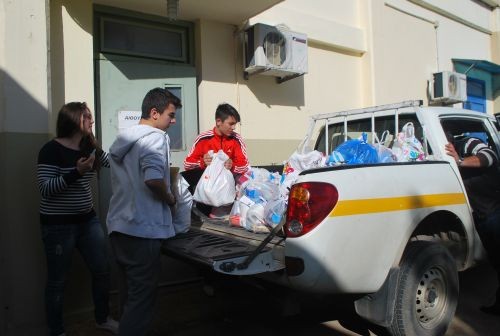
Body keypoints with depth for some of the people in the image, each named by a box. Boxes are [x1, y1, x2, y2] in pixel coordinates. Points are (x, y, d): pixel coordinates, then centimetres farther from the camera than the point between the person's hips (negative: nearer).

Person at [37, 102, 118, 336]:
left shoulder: (89, 147, 5)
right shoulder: (52, 149, -14)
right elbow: (45, 189, -19)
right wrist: (76, 172, -28)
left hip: (87, 220, 7)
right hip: (58, 225, -6)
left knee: (102, 270, 11)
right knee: (57, 280, 7)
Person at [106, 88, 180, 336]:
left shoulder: (122, 139, 14)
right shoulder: (155, 137, -13)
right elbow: (153, 179, -28)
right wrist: (171, 199, -9)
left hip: (118, 227, 9)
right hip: (142, 230, -9)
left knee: (133, 291, 21)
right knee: (142, 296, 2)